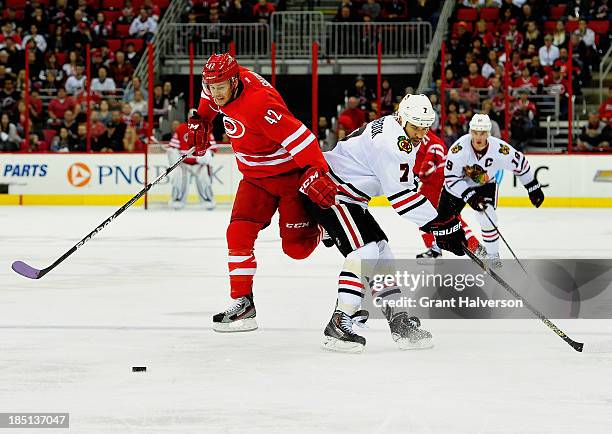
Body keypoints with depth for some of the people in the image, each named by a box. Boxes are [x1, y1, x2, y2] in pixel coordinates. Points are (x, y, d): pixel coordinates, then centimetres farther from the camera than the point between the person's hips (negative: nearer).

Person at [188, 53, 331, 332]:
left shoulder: (258, 103, -33)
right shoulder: (221, 84, -7)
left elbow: (297, 136, -39)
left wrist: (316, 171, -47)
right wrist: (199, 121, 18)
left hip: (290, 171, -7)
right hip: (255, 175, 7)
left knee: (296, 246, -5)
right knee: (239, 233, -10)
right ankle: (243, 303, -6)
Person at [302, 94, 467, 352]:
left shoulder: (405, 137, 8)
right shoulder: (390, 141, -25)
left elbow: (403, 184, 19)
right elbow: (400, 196, -26)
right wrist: (438, 225, -23)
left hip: (351, 198, 11)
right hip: (328, 192, -11)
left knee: (381, 250, 10)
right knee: (365, 249, -20)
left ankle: (398, 320, 14)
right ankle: (339, 325, -23)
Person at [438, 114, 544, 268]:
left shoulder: (500, 149, -29)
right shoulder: (459, 148, -33)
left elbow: (521, 164, -12)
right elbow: (451, 177, -27)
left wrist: (534, 188, -4)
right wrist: (469, 196, -34)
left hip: (486, 184, 0)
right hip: (459, 184, 0)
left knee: (487, 218, -20)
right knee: (443, 217, 0)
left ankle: (493, 256, -1)